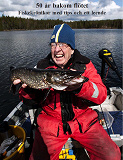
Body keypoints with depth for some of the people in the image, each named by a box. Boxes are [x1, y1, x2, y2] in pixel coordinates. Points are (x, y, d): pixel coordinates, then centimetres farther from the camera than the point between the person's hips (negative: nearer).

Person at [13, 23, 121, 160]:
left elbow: (102, 95, -14)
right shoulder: (42, 66, -1)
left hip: (84, 120, 1)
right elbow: (29, 100, 5)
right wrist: (27, 88, -19)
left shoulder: (85, 64, -2)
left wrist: (80, 86, -34)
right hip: (50, 122, 1)